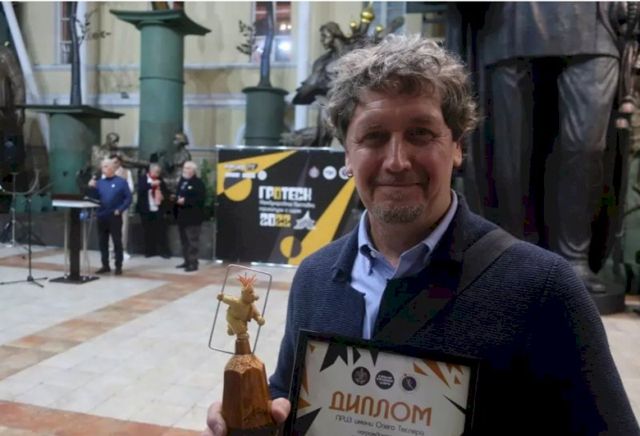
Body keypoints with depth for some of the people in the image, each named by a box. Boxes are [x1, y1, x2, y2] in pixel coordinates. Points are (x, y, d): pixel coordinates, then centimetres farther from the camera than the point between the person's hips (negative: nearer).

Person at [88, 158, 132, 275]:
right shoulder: (100, 182, 10)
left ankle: (118, 266, 8)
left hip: (115, 216, -5)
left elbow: (128, 198, -5)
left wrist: (120, 210, -13)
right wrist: (93, 188, -8)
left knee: (117, 242, 1)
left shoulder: (121, 182, -2)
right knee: (102, 242, 9)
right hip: (101, 216, 5)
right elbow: (96, 198, 8)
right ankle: (105, 265, 19)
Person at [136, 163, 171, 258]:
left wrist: (164, 196, -7)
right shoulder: (142, 179, 0)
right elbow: (140, 189, -18)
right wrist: (151, 184, -26)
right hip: (146, 210, -2)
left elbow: (166, 192, 15)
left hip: (158, 210, 2)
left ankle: (164, 251, 3)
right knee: (148, 232, 4)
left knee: (161, 231, -1)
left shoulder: (160, 179, 11)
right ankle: (149, 251, 14)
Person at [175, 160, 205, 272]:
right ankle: (187, 261, 23)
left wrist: (185, 201, -20)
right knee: (184, 241, 14)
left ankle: (193, 263, -3)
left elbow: (200, 200, -18)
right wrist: (177, 199, 4)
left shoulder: (198, 183, -10)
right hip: (182, 216, 9)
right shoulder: (181, 181, 16)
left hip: (192, 217, -9)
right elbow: (178, 195, 25)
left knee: (192, 242, -7)